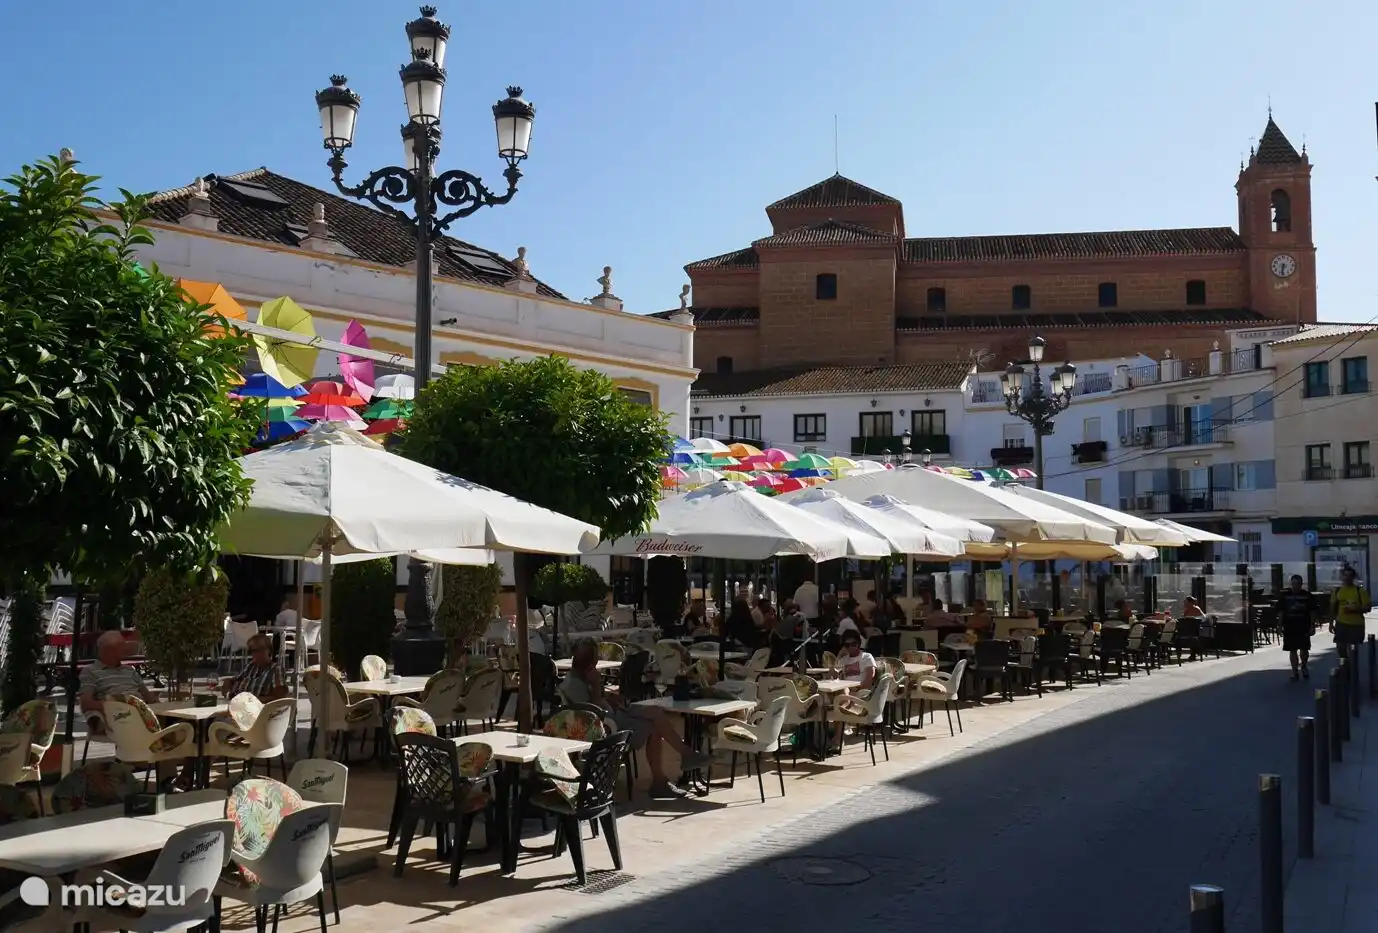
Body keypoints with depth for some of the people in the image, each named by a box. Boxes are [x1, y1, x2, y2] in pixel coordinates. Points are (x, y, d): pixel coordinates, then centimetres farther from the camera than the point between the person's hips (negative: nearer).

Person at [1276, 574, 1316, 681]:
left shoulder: (1307, 595, 1)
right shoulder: (1285, 595, 2)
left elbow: (1312, 612, 3)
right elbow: (1280, 612, 4)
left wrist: (1312, 626, -2)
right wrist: (1280, 626, -1)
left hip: (1304, 627, 0)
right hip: (1289, 627, 0)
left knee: (1304, 650, 4)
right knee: (1292, 650, 3)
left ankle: (1303, 666, 33)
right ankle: (1295, 672, 11)